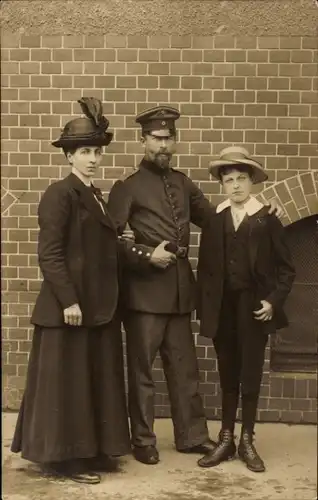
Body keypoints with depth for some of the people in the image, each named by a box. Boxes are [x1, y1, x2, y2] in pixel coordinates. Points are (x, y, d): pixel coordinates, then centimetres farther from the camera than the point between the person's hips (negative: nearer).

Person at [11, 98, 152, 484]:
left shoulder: (96, 196, 15)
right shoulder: (59, 194, -11)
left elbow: (108, 248, 9)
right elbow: (49, 254, -17)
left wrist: (145, 257, -3)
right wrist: (69, 301, -21)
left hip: (99, 306, 9)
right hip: (69, 307, -9)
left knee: (97, 378, 14)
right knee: (67, 381, 2)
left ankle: (90, 450, 27)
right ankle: (64, 456, 15)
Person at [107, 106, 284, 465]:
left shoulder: (182, 183, 13)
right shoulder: (127, 187, -3)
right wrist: (146, 256, -16)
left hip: (180, 287, 5)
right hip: (144, 288, -5)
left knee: (184, 366, 13)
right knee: (141, 368, 5)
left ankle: (192, 435, 25)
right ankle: (143, 441, 19)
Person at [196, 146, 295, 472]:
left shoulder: (267, 219, -3)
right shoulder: (214, 221, 4)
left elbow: (286, 268, -1)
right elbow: (204, 268, 6)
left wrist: (273, 301, -10)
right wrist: (203, 308, 1)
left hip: (254, 307, -2)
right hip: (222, 308, 2)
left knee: (250, 375, 5)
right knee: (227, 375, 11)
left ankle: (247, 441, 18)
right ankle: (226, 439, 21)